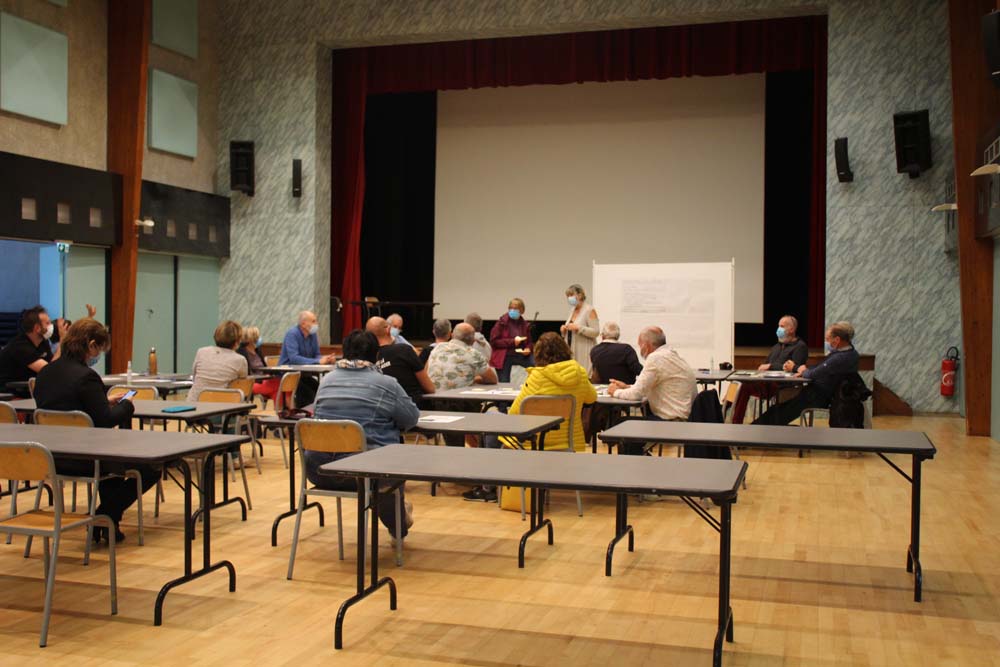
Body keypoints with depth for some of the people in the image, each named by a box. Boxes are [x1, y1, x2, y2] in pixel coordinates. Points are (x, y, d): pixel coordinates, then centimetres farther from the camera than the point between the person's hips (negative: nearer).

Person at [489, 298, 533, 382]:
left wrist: (528, 349, -9)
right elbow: (493, 341, -11)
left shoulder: (524, 324, 5)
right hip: (503, 357, -3)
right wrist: (512, 341, -19)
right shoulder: (502, 322, -6)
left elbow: (529, 342, 16)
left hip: (520, 355, 3)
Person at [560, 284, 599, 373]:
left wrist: (578, 328, -22)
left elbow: (595, 332, -13)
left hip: (584, 353, -7)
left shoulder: (589, 310, -6)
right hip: (571, 352, 7)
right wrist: (564, 330, 3)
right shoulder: (572, 310, 15)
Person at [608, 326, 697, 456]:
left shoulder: (656, 358, -16)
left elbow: (637, 394, -14)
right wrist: (626, 387, 17)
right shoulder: (670, 355, 14)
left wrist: (616, 392, 3)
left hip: (672, 422, -9)